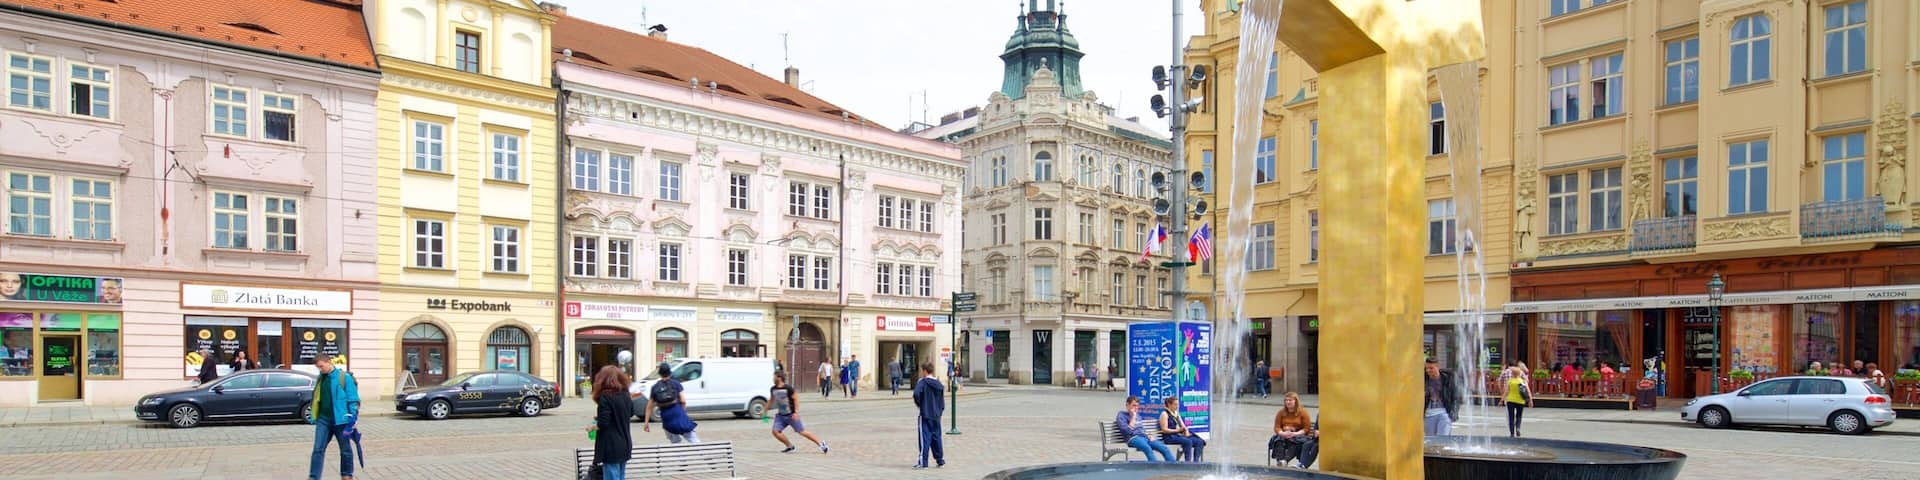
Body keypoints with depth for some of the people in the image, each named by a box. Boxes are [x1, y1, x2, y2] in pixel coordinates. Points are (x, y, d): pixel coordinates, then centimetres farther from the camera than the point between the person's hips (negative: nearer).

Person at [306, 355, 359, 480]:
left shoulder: (344, 377, -9)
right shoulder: (321, 378, 10)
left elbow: (353, 399, -10)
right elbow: (316, 398, 21)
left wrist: (352, 418, -15)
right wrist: (312, 416, 19)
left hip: (340, 420, -5)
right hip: (323, 419, 5)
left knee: (345, 450, 8)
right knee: (318, 450, -2)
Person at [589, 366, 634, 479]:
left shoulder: (605, 397, -14)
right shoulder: (625, 395, 7)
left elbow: (603, 424, -18)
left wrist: (592, 427, 2)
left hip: (611, 445, -7)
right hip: (625, 444, 7)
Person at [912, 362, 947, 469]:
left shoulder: (923, 382, -10)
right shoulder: (938, 383, 9)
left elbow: (916, 394, -26)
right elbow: (942, 399, 13)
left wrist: (918, 403, -8)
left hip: (925, 414, -6)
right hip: (936, 415, 6)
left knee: (925, 438, -5)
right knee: (936, 437, 14)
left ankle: (923, 462, -7)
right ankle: (940, 459, 19)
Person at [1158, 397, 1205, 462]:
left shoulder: (1177, 414, 22)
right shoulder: (1164, 414, -2)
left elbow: (1183, 426, 18)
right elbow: (1164, 430, -11)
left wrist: (1186, 431, -5)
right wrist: (1177, 430, -18)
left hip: (1180, 435, 8)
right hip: (1170, 437, -8)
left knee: (1199, 442, -14)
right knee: (1188, 442, -34)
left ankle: (1195, 461, -21)